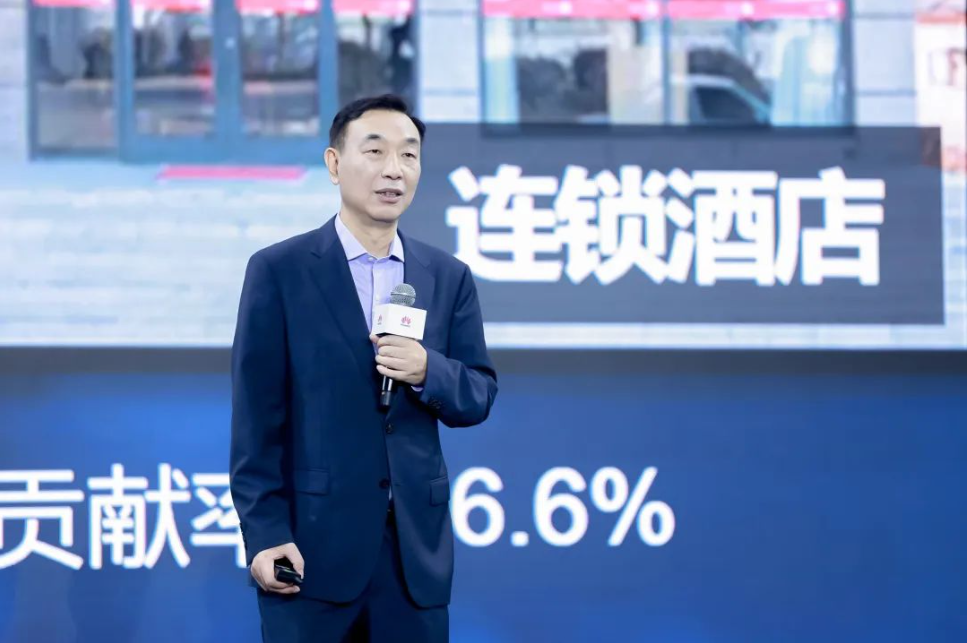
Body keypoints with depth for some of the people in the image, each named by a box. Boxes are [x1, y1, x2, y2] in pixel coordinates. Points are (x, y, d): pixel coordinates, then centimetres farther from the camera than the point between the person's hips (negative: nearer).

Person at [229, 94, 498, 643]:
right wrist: (265, 532, -11)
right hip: (312, 541, -3)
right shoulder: (278, 270, -1)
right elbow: (257, 414, -4)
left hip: (417, 545, 3)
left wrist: (428, 371, -13)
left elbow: (480, 396, 9)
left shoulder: (449, 277, 10)